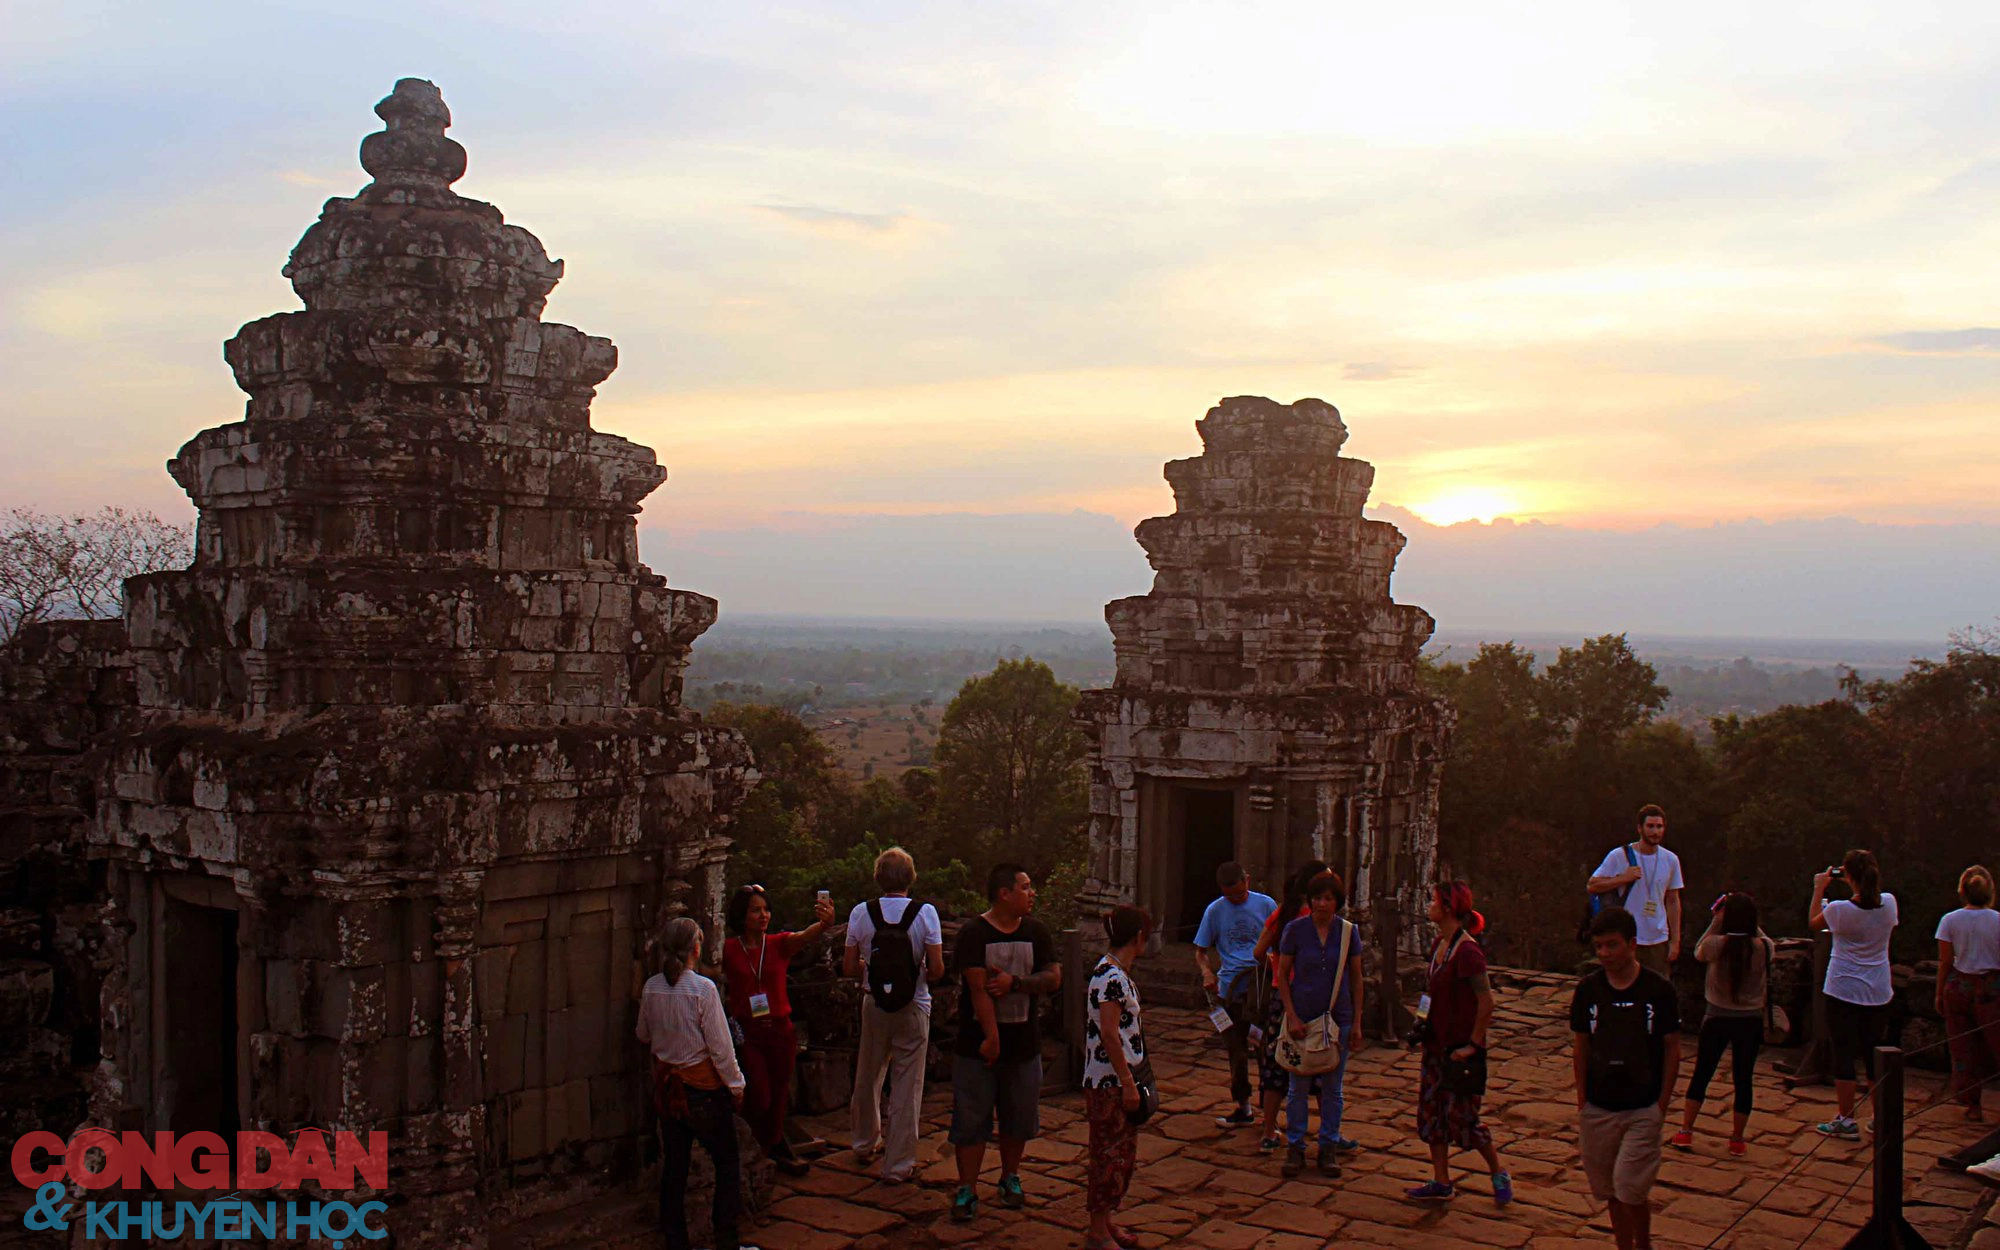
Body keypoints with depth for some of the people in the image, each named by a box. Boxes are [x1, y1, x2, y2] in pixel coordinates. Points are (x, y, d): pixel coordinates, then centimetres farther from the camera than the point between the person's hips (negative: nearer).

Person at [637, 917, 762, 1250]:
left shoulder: (651, 988, -3)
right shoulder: (703, 988, -18)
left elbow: (644, 1036, 13)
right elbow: (720, 1045, -15)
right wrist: (736, 1085, -4)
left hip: (666, 1084, 5)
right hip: (703, 1085, -5)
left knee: (674, 1164, 13)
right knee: (727, 1164, 7)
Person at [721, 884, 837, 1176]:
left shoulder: (780, 944, -1)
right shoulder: (728, 950, -2)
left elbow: (806, 936, -21)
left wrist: (824, 923, -41)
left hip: (780, 1031, 3)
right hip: (746, 1033, -3)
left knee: (778, 1099, 12)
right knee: (758, 1099, -4)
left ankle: (772, 1150, 32)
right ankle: (777, 1149, 25)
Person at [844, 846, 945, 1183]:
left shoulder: (861, 913, -6)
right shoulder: (925, 913, -11)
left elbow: (849, 968, -1)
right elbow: (937, 969, -12)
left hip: (874, 1004, 2)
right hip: (914, 1007, -2)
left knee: (868, 1076, 21)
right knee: (907, 1085, 6)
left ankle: (866, 1143, 40)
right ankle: (897, 1164, 11)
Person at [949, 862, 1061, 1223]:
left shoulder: (1036, 932, 4)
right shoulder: (974, 933, -11)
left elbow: (1053, 979, -2)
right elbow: (978, 989, -16)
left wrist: (1015, 983, -17)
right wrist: (991, 1036, -20)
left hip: (1024, 1043, 4)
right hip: (978, 1042, -4)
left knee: (1019, 1118, 14)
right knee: (971, 1119, 1)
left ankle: (1010, 1179, 32)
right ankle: (966, 1190, 10)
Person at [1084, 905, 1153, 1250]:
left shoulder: (1117, 973, 11)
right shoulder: (1111, 976, -20)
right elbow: (1109, 1034, -22)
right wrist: (1129, 1084, -20)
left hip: (1119, 1080, 10)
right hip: (1108, 1082, -10)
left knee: (1123, 1153, 16)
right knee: (1110, 1155, -1)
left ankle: (1106, 1222, 27)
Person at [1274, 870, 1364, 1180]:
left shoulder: (1348, 932, -1)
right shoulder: (1295, 930, -6)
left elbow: (1356, 979, 5)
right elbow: (1282, 975, -1)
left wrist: (1357, 1023, 2)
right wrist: (1291, 1016, -10)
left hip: (1338, 1019, 1)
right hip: (1302, 1018, -1)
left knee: (1332, 1087, 8)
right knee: (1298, 1087, 4)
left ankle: (1328, 1147, 21)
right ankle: (1295, 1147, 16)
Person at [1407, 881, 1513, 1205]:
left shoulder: (1467, 951, -21)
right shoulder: (1438, 945, 7)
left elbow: (1486, 1001, -21)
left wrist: (1473, 1044, -18)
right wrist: (1425, 1023, 12)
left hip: (1461, 1047, -9)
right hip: (1437, 1043, 9)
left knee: (1461, 1116, 0)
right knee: (1431, 1111, 10)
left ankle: (1499, 1175, 20)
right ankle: (1441, 1183, 19)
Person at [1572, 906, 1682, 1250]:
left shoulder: (1658, 989, -9)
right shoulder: (1588, 989, -3)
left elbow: (1672, 1048, -2)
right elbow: (1579, 1045, 6)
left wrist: (1662, 1103, -4)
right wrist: (1582, 1100, 3)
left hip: (1643, 1109, -3)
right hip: (1598, 1108, 3)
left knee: (1629, 1189, -7)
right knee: (1610, 1191, 11)